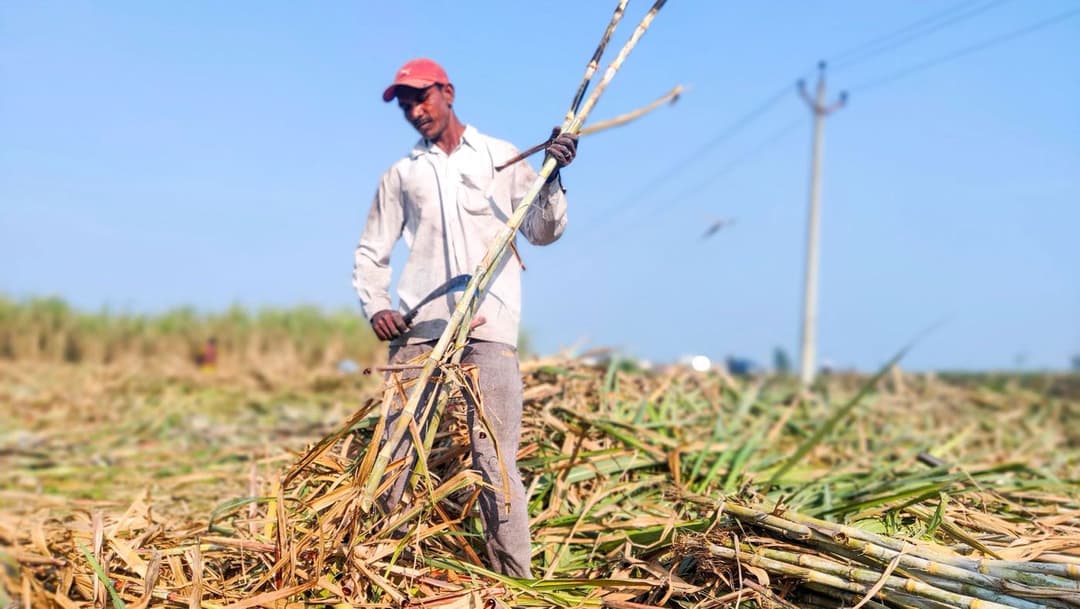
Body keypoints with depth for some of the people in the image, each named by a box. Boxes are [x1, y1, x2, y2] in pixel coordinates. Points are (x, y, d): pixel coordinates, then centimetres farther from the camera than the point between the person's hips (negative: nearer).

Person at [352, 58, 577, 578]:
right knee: (392, 451, -1)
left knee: (495, 460, -7)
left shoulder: (503, 158, 12)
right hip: (418, 328, 2)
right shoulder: (401, 175, 16)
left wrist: (552, 179, -9)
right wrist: (375, 307, -1)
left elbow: (542, 233, 7)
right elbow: (370, 253, 16)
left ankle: (515, 580, -2)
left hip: (489, 326, -2)